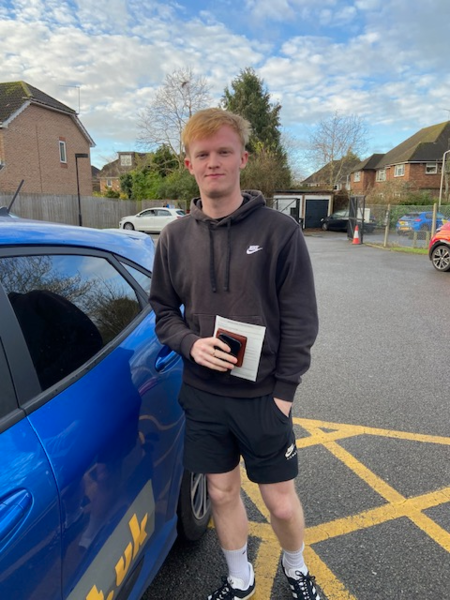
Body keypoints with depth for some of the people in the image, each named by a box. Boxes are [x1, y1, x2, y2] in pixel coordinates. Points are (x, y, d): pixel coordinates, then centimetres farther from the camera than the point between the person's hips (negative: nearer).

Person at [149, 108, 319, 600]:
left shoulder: (279, 231, -9)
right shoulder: (175, 237, 0)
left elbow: (300, 320, -7)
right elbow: (163, 311, 7)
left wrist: (283, 391, -9)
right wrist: (191, 343, -12)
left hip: (264, 396, -2)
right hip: (202, 395, 3)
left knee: (280, 501, 12)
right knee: (223, 494, 18)